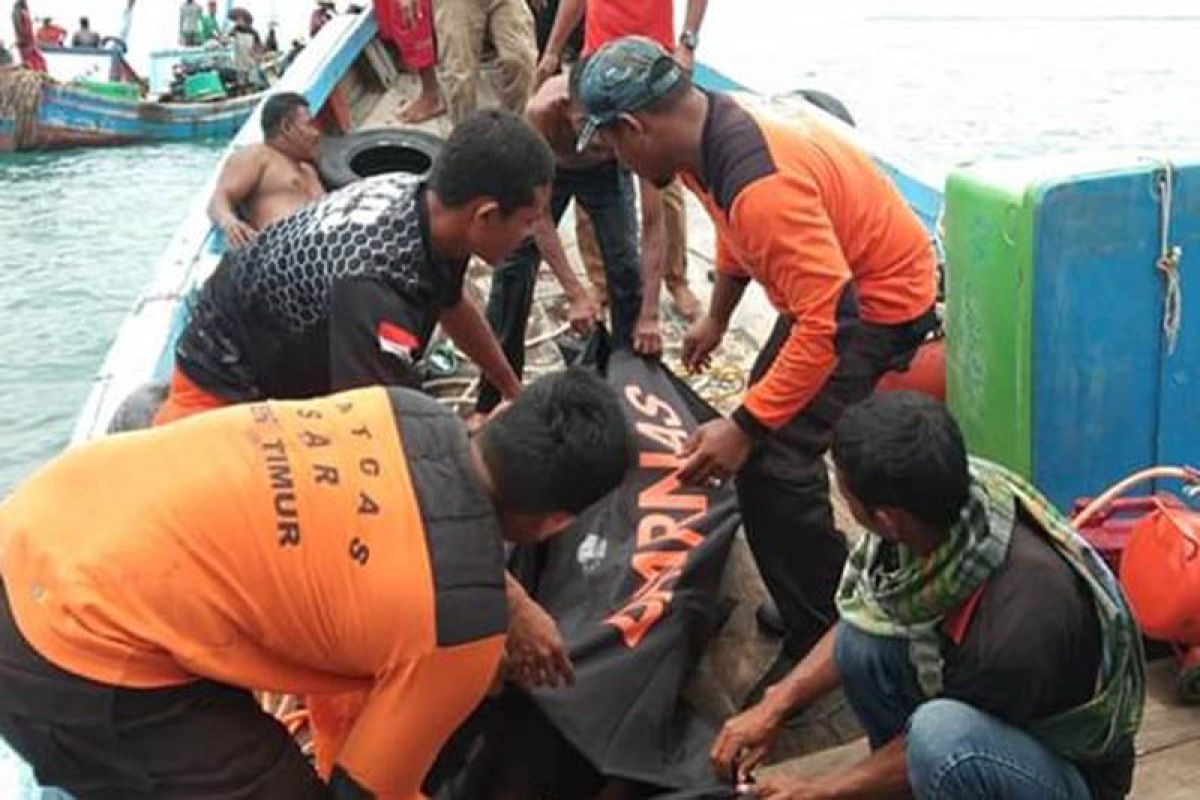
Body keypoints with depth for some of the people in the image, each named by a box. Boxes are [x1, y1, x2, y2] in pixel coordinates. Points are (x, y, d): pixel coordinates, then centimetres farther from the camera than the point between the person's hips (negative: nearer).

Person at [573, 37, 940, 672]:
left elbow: (828, 324, -37)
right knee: (770, 417, 19)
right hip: (833, 283, 10)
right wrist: (715, 319, 25)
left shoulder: (761, 185, -36)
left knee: (772, 465, -16)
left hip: (879, 306, -10)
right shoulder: (711, 130, -6)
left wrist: (745, 427, -34)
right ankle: (822, 599, 35)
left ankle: (820, 641, 4)